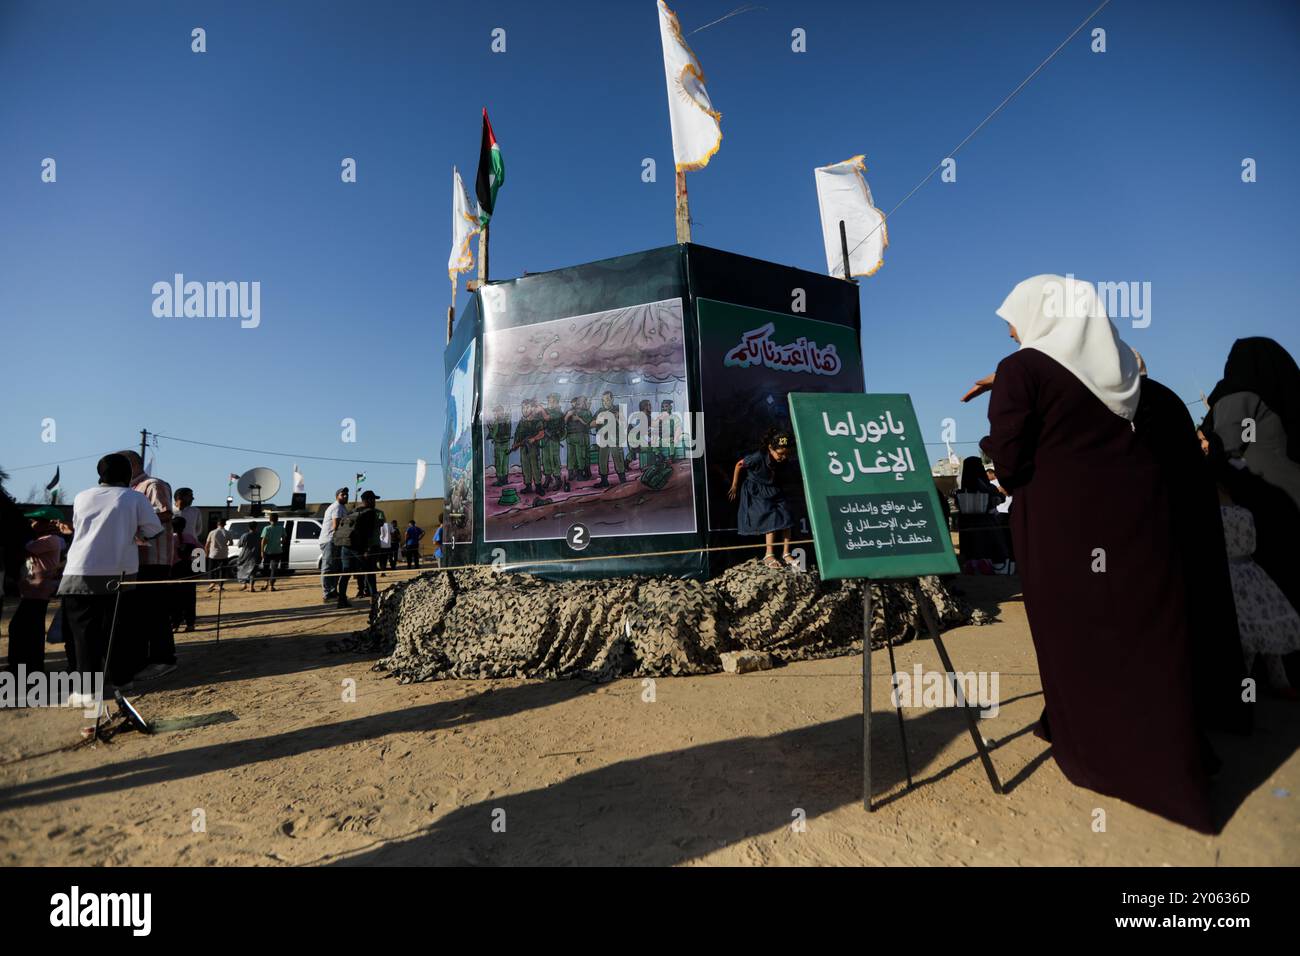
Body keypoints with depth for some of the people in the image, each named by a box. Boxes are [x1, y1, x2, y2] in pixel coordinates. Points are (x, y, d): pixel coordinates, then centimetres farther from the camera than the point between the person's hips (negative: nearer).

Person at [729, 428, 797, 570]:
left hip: (773, 489, 6)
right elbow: (739, 465, -13)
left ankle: (786, 553, 2)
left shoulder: (783, 460, -11)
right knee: (772, 518, -15)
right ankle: (769, 555, -7)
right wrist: (734, 486, -5)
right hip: (757, 492, -6)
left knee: (786, 518, -5)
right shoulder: (758, 457, -27)